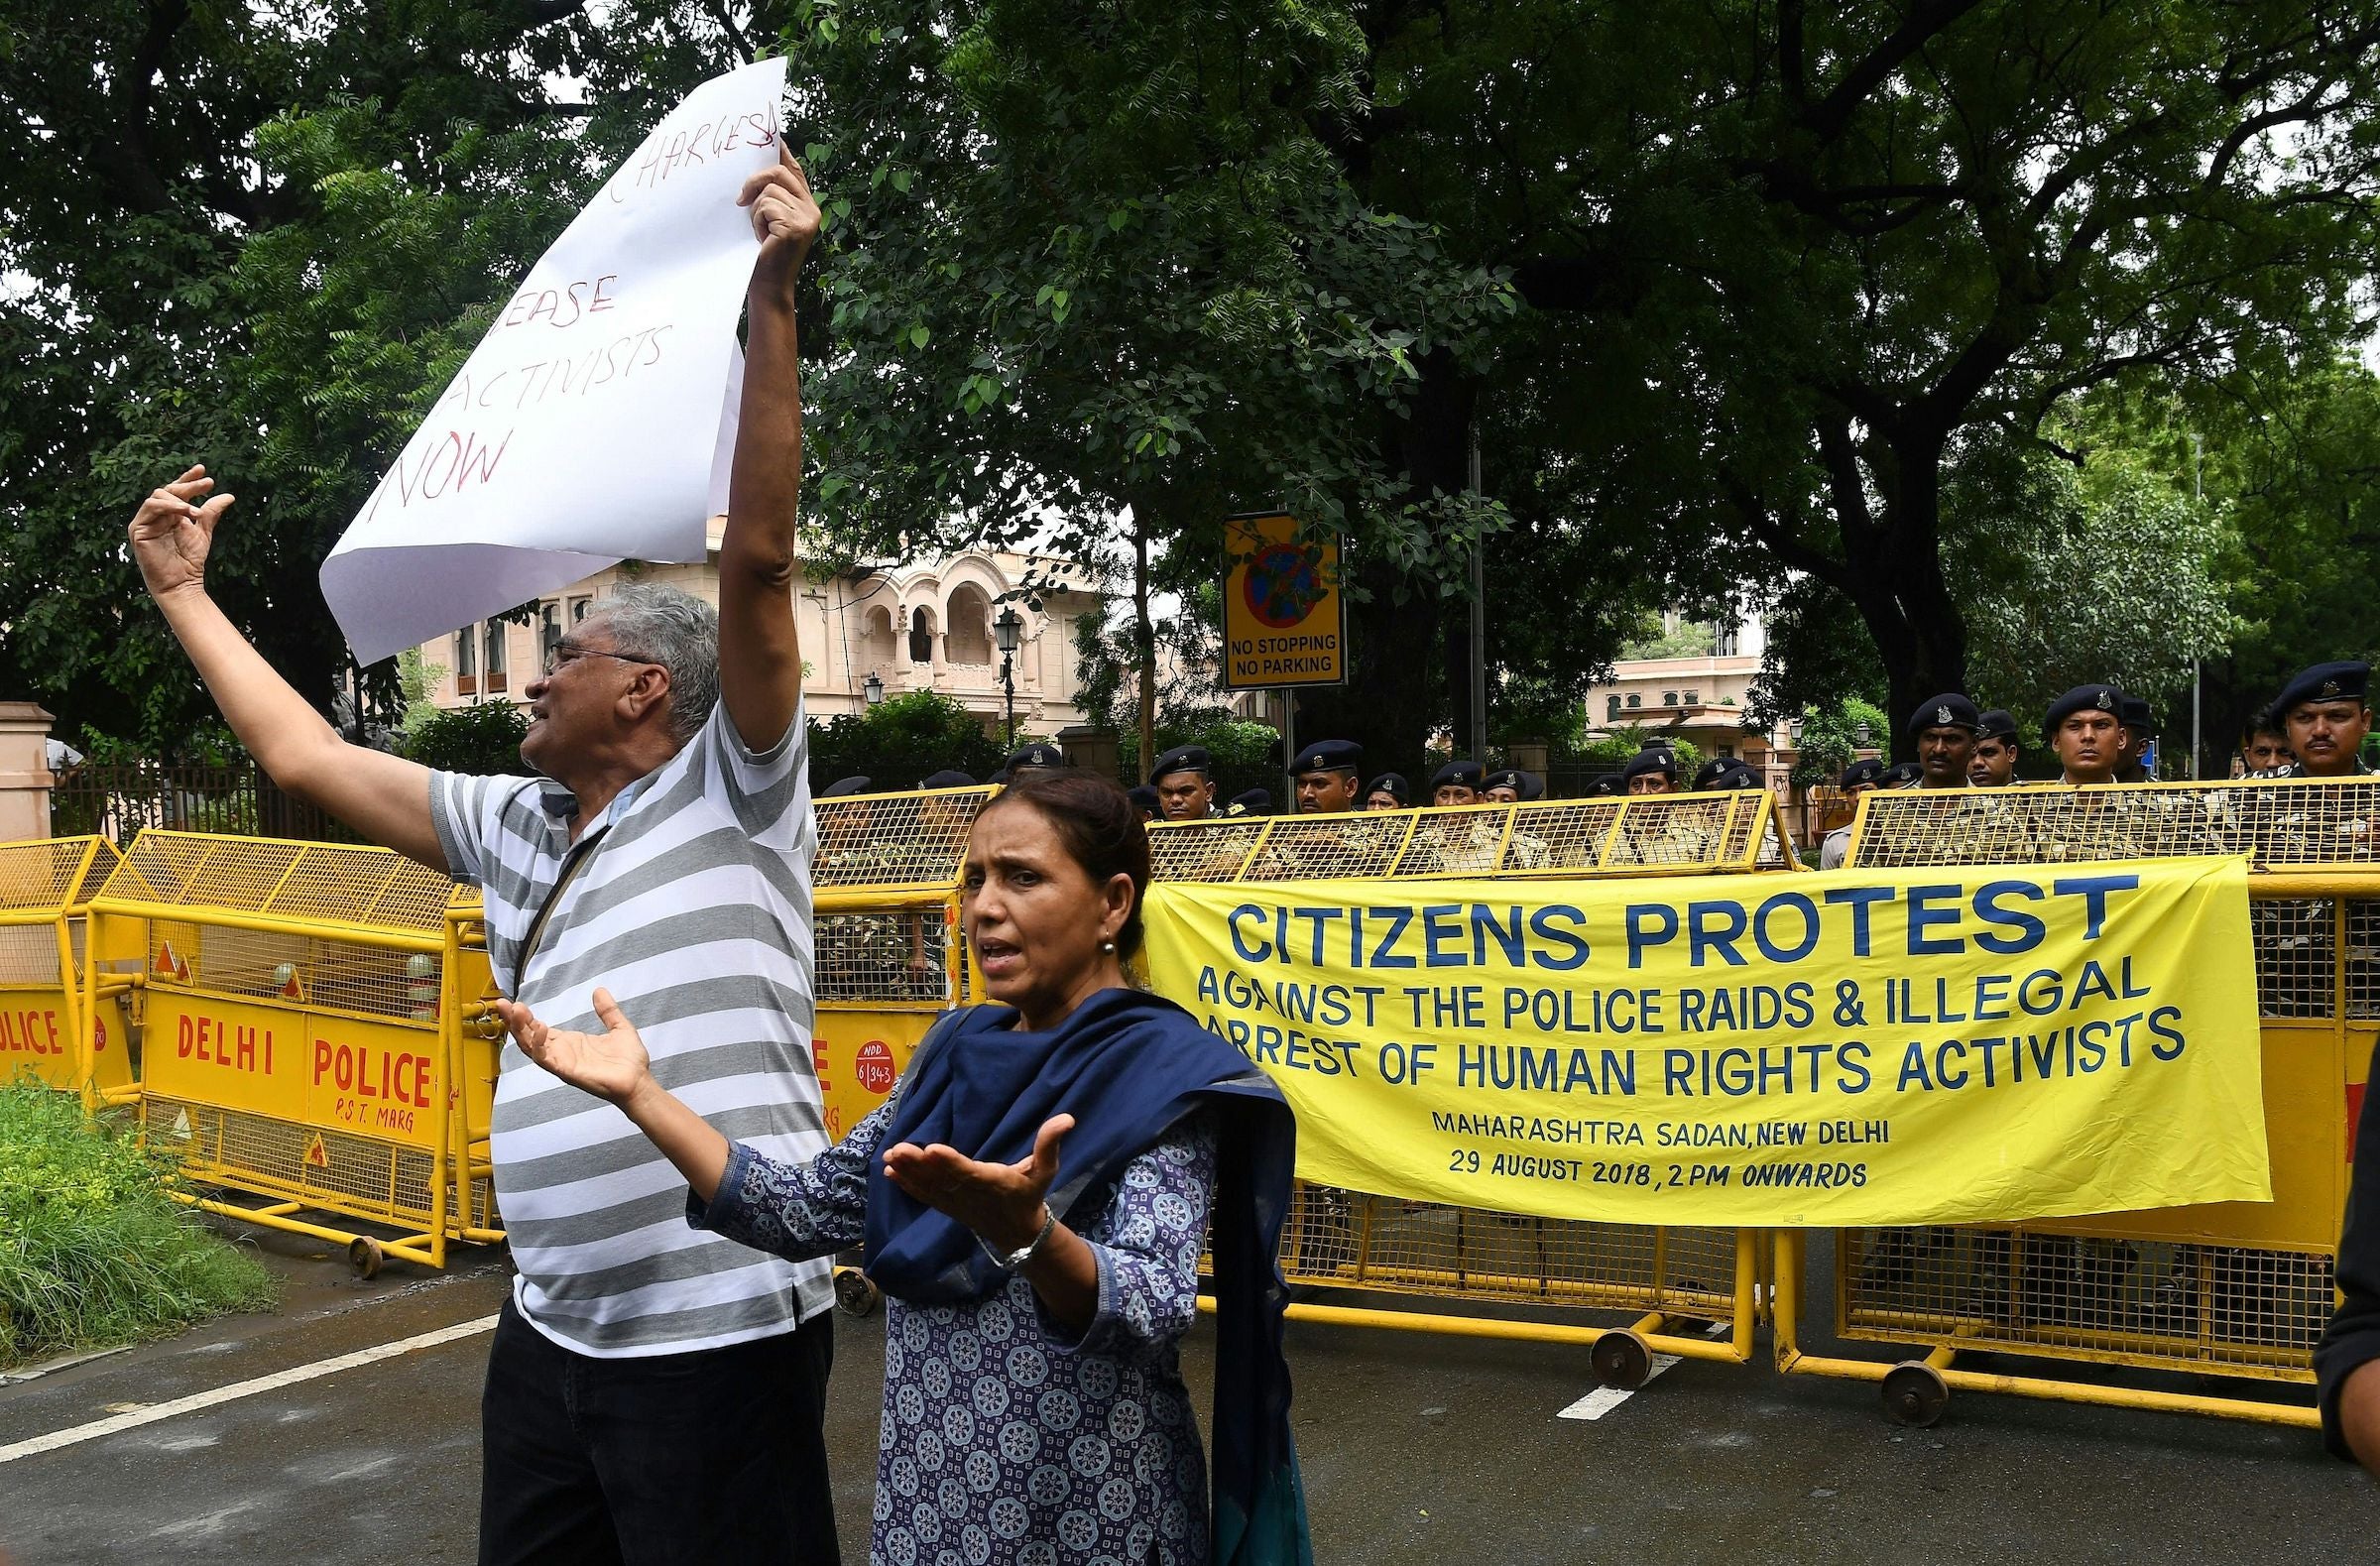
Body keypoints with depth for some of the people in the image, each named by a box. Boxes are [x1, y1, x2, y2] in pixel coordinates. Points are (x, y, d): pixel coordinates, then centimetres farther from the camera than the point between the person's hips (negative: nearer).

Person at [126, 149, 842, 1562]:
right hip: (551, 1329, 8)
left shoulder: (731, 799, -5)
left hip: (720, 1334, -8)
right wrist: (183, 595, 28)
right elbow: (307, 755, 22)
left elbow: (759, 559, -16)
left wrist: (772, 303, -22)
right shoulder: (520, 829, 16)